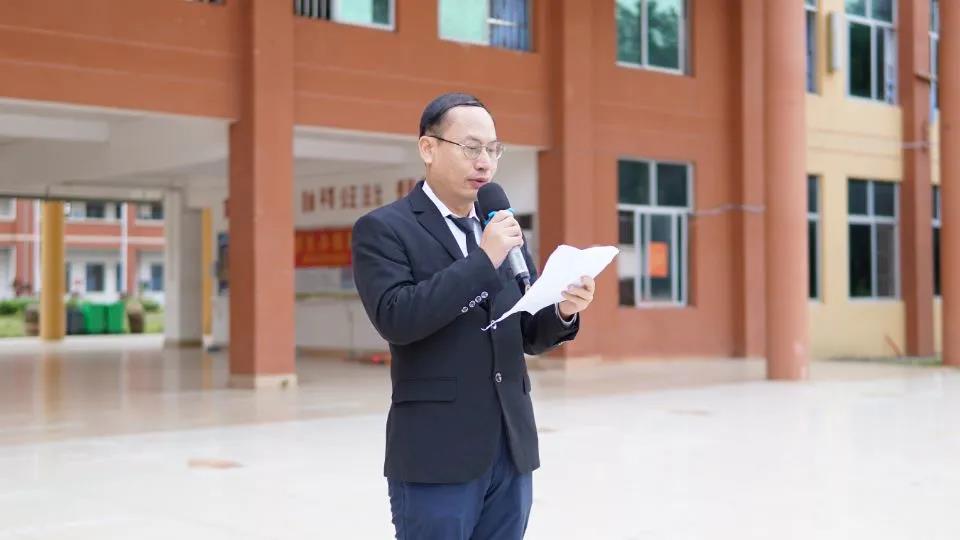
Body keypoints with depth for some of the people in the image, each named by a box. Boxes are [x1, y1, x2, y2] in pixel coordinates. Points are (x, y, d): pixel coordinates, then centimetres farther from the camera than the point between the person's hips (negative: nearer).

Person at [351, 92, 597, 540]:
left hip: (511, 449, 6)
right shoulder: (382, 229, -5)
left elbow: (529, 335, 13)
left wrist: (563, 310, -9)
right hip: (436, 453, -6)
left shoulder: (503, 230, 13)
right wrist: (483, 259, -18)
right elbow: (395, 318, -20)